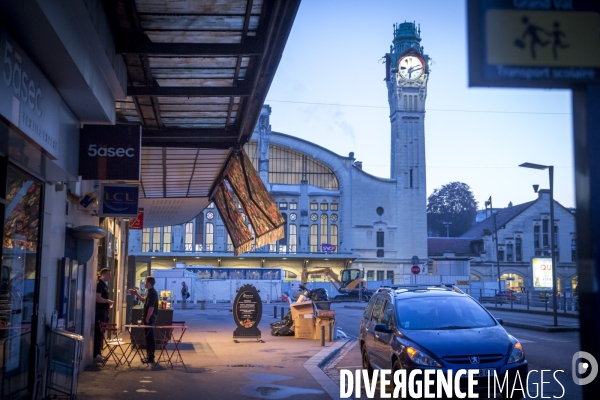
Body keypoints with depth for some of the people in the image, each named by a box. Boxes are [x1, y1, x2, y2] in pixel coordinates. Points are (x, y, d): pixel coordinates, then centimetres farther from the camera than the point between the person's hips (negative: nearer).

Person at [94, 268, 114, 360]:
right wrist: (108, 301, -14)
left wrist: (108, 302, 12)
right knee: (98, 333, -7)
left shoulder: (104, 285, 17)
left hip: (104, 312, 10)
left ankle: (98, 352, 21)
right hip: (99, 312, -10)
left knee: (101, 332, 14)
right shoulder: (99, 284, -14)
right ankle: (95, 354, -5)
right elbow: (98, 298, -24)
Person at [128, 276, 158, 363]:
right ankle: (149, 355, 22)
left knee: (150, 337, -5)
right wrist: (136, 294, 20)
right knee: (148, 337, 15)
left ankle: (151, 357, -1)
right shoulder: (150, 292, 13)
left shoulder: (152, 293, -19)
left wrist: (147, 318, -22)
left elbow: (151, 307, -23)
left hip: (150, 318, -10)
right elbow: (144, 300, 29)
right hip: (148, 317, 10)